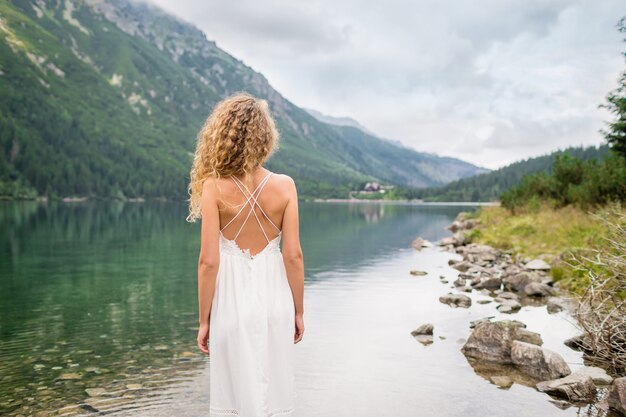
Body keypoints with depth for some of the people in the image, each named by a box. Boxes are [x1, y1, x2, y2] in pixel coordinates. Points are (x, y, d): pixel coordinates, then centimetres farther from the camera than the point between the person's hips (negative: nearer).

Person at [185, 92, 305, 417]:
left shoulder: (214, 187, -11)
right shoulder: (284, 186, -7)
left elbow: (208, 261, -11)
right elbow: (293, 256, -6)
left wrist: (204, 320, -1)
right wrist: (298, 311, 6)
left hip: (232, 300, -1)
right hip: (274, 298, 2)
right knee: (276, 391, 16)